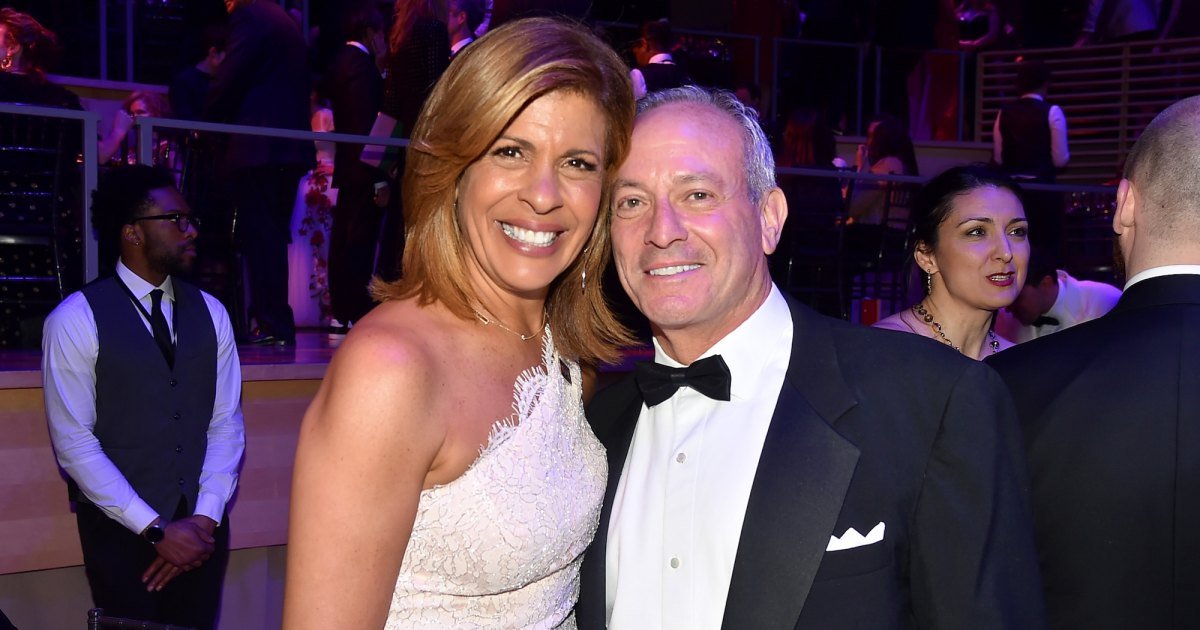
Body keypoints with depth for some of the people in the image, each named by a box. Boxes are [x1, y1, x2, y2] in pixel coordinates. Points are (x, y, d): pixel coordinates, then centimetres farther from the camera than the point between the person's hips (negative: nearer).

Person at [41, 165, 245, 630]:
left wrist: (205, 517, -7)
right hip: (122, 531, -4)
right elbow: (74, 442, -11)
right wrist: (155, 529, -14)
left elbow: (226, 423, 5)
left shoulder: (210, 313, 6)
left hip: (202, 528, 4)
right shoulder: (76, 319, -8)